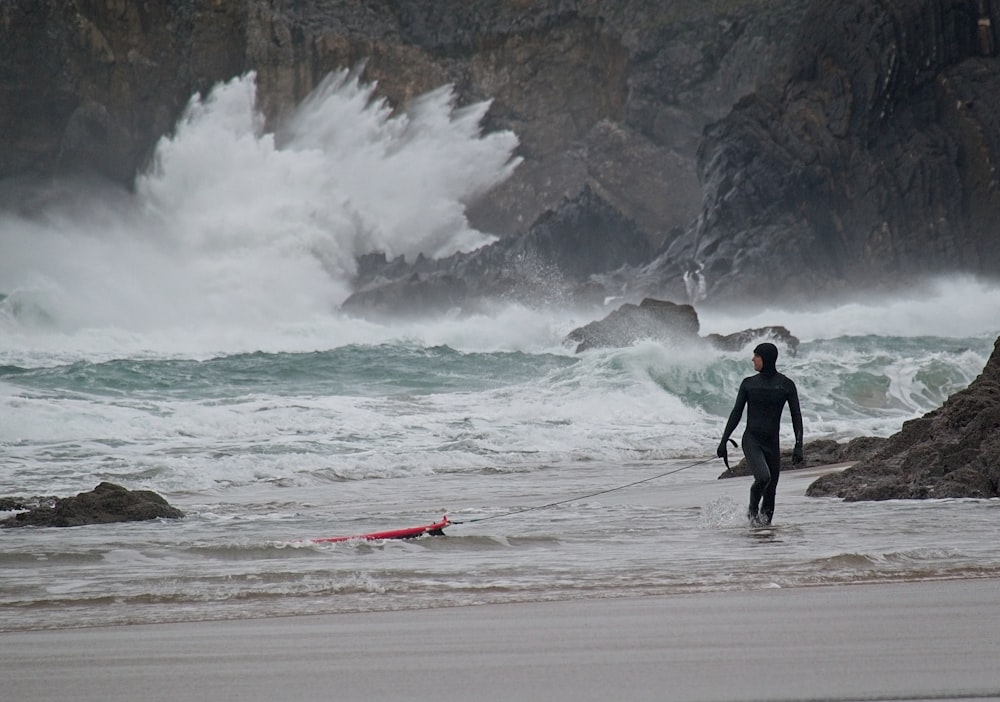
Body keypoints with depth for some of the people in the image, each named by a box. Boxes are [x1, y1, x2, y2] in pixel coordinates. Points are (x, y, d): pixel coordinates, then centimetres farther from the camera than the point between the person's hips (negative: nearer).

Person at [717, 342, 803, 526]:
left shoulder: (786, 385, 1)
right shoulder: (749, 383, 4)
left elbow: (796, 416, 1)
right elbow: (736, 414, 8)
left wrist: (799, 445, -9)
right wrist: (723, 441, 4)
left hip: (772, 443, 1)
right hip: (751, 440, -1)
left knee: (770, 491, 1)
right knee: (763, 477, -25)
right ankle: (753, 510, 1)